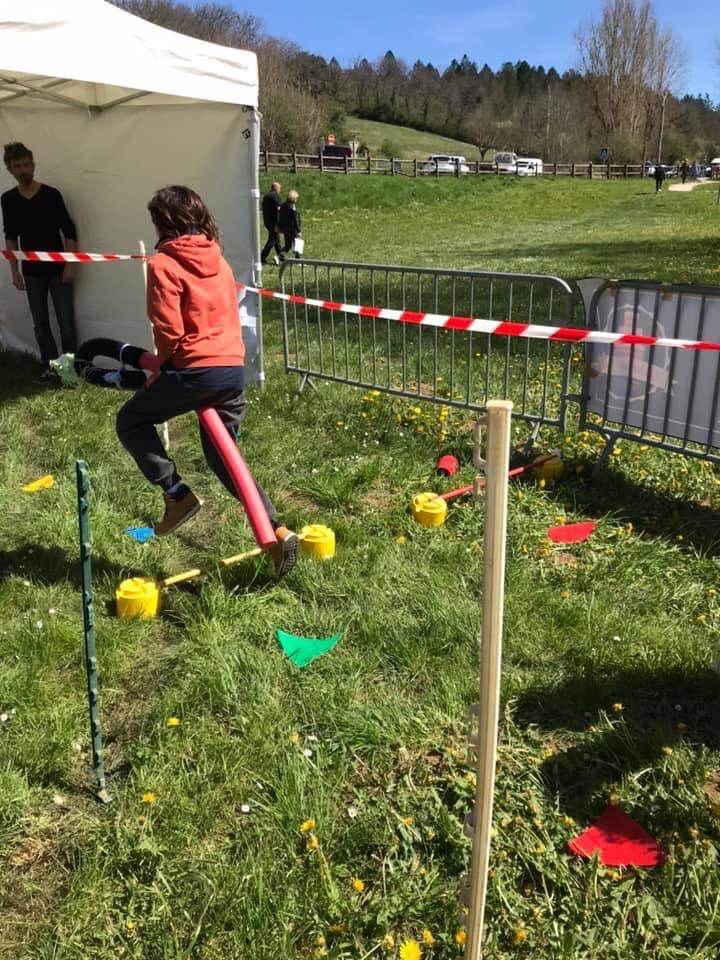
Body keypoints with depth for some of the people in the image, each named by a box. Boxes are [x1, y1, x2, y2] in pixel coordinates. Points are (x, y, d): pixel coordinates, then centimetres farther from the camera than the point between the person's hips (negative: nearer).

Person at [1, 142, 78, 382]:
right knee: (40, 323, 7)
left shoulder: (51, 194, -8)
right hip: (31, 271, 3)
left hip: (57, 269, -3)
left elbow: (69, 231, -6)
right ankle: (49, 365, 18)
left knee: (66, 321, -1)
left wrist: (70, 264, -11)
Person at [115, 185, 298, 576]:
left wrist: (163, 368, 6)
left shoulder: (163, 264, -7)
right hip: (233, 369, 7)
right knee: (222, 455, 18)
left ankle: (177, 494, 6)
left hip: (195, 370, -7)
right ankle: (276, 530, 9)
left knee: (130, 420, 16)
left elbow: (169, 330, -12)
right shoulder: (218, 260, 14)